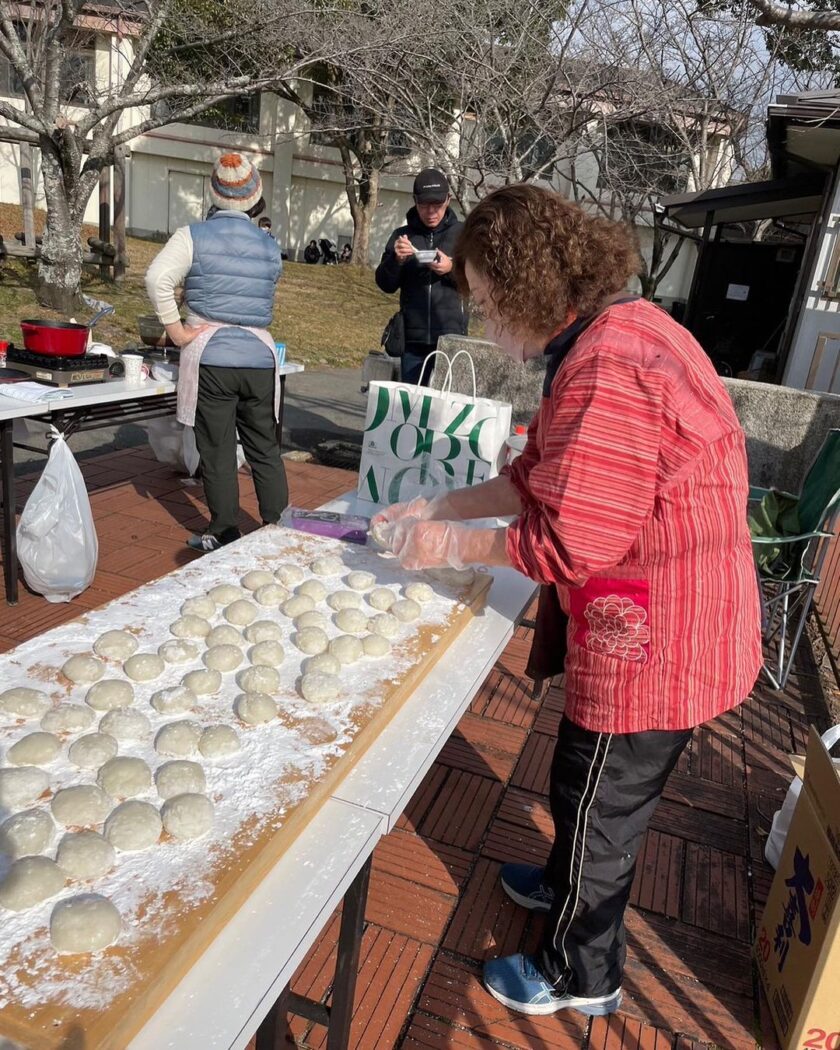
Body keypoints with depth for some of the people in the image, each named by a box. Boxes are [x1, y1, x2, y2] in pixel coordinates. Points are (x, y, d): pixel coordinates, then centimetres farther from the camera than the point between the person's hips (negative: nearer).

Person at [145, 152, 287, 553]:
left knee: (217, 452, 4)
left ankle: (224, 535, 12)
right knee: (265, 448, 12)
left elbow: (157, 278, -14)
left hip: (210, 358, -3)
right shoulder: (270, 248, 11)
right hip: (260, 357, 3)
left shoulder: (194, 236, -1)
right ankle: (277, 529, 18)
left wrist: (175, 328, -6)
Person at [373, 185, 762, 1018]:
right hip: (667, 631, 9)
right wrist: (438, 506, 8)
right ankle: (568, 884, 56)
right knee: (591, 790, 29)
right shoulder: (624, 328, 6)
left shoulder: (605, 371, -28)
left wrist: (454, 545, -13)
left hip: (650, 646, -9)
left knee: (595, 805, 13)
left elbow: (567, 542, -27)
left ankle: (579, 977, 40)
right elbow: (542, 479, 10)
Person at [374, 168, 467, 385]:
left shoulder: (462, 233, 6)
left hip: (451, 336, -2)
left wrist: (452, 269, -16)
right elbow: (386, 284, 6)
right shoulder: (402, 235, 10)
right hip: (413, 338, 2)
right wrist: (396, 260, -14)